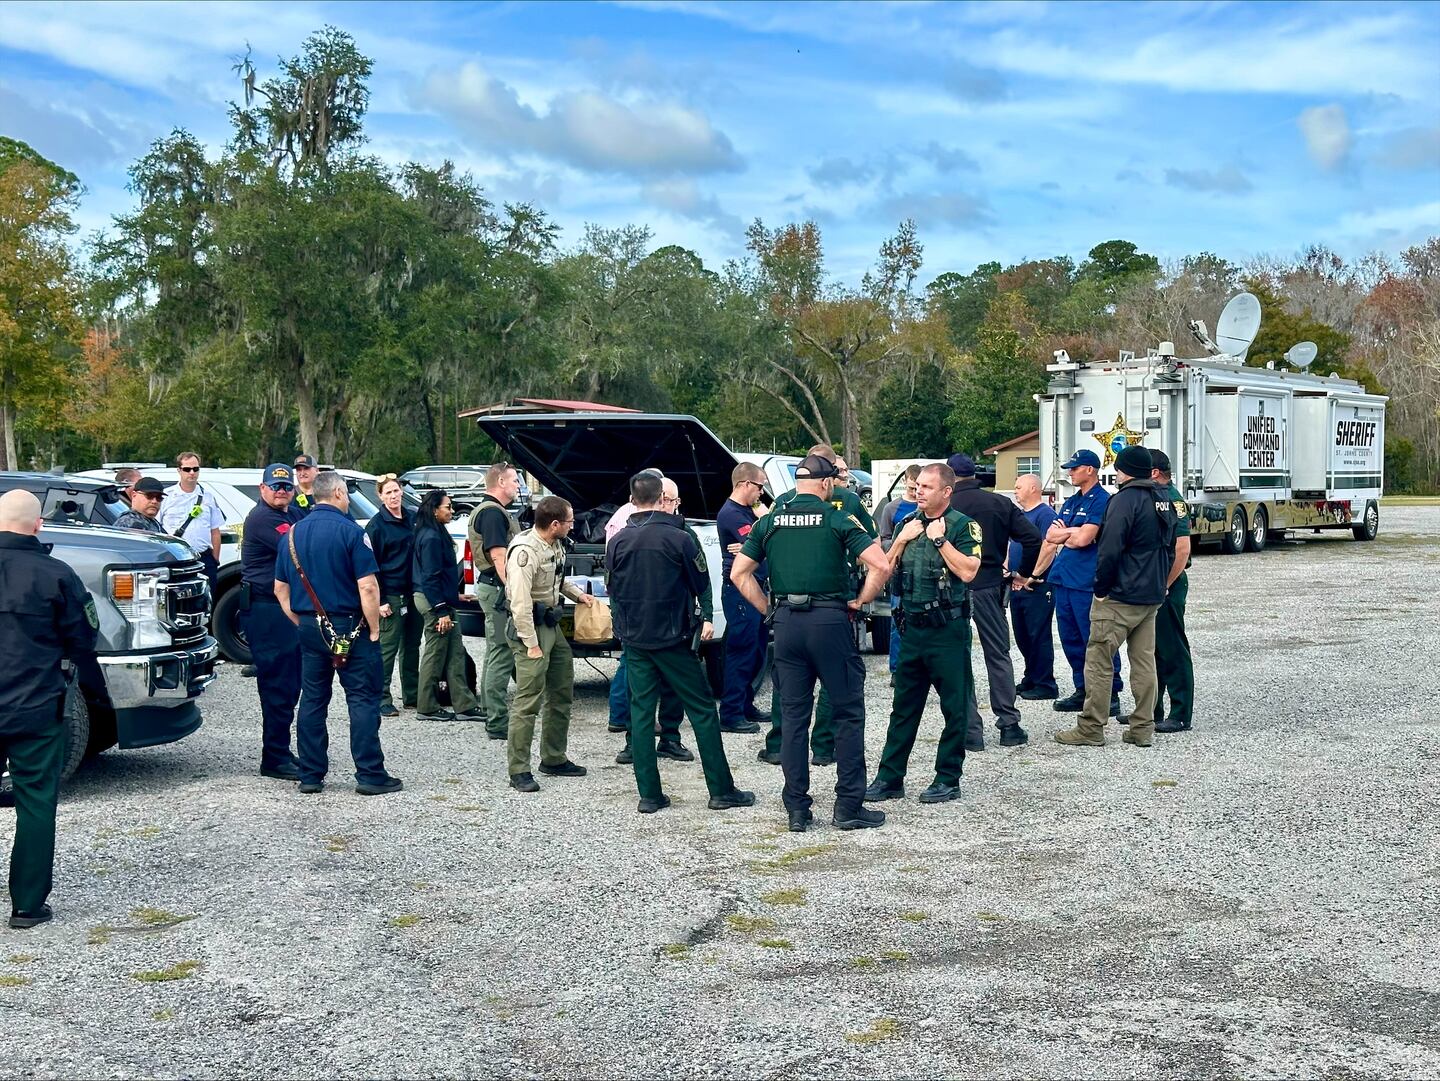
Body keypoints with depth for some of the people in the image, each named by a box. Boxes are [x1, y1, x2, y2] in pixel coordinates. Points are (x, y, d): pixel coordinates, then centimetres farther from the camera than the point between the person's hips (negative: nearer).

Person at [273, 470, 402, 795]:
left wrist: (302, 623, 17)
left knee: (312, 701, 11)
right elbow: (368, 587, -17)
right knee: (363, 699, 0)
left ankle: (310, 775, 14)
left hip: (310, 628, 6)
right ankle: (370, 775, 0)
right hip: (350, 627, -6)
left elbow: (280, 589, 12)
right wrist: (374, 629, -8)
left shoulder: (293, 534, 8)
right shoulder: (349, 531, -12)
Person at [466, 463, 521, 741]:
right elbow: (498, 555, -22)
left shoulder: (493, 511, 19)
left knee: (495, 653, 18)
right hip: (497, 589, -11)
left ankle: (490, 711, 27)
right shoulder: (492, 513, -15)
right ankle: (497, 723, -7)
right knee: (501, 655, -9)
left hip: (491, 586, 11)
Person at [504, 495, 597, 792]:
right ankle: (519, 772, -3)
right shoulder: (524, 552, -22)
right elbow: (520, 604, -24)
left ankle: (554, 759, 27)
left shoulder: (555, 545, 5)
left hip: (552, 625, 10)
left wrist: (577, 594, 13)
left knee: (561, 695, 16)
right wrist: (531, 645, -22)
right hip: (531, 627, -10)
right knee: (528, 701, -8)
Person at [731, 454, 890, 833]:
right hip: (830, 619, -4)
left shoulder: (771, 521, 8)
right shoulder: (837, 519, -3)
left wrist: (769, 607, 11)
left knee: (793, 715, 10)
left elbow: (738, 573, 9)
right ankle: (848, 806, 7)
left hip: (786, 622, 4)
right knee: (848, 712, 6)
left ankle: (797, 809, 12)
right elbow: (881, 566, -11)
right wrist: (858, 602, 0)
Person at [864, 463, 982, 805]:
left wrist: (939, 539, -15)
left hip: (948, 630, -6)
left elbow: (968, 572, -19)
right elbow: (886, 571, 11)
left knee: (954, 707, 3)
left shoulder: (963, 526, -6)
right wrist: (902, 540, -2)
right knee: (903, 707, 11)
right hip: (912, 627, 6)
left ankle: (948, 779, 13)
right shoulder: (908, 523, 12)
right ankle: (889, 778, 16)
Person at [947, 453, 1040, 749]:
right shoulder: (1000, 503, 4)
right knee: (998, 656, 14)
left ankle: (971, 731, 2)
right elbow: (1033, 539, -1)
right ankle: (1009, 725, 14)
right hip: (990, 587, 3)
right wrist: (1024, 573, 10)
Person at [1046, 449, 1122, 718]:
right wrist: (1072, 531, -4)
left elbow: (1083, 539, -17)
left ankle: (1111, 695, 3)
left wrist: (1063, 534, 0)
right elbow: (1050, 536, 12)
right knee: (1071, 640, 12)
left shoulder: (1102, 500, -9)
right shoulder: (1071, 502, 18)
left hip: (1086, 583, -9)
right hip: (1063, 579, 9)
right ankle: (1082, 691, 22)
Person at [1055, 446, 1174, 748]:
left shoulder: (1125, 500, -15)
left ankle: (1090, 729, 0)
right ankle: (1143, 728, 14)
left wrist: (1101, 589, -11)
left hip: (1120, 597, -9)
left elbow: (1110, 550, -20)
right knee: (1144, 660, 11)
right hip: (1153, 597, 9)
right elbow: (1170, 549, 20)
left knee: (1097, 660, -2)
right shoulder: (1163, 500, 13)